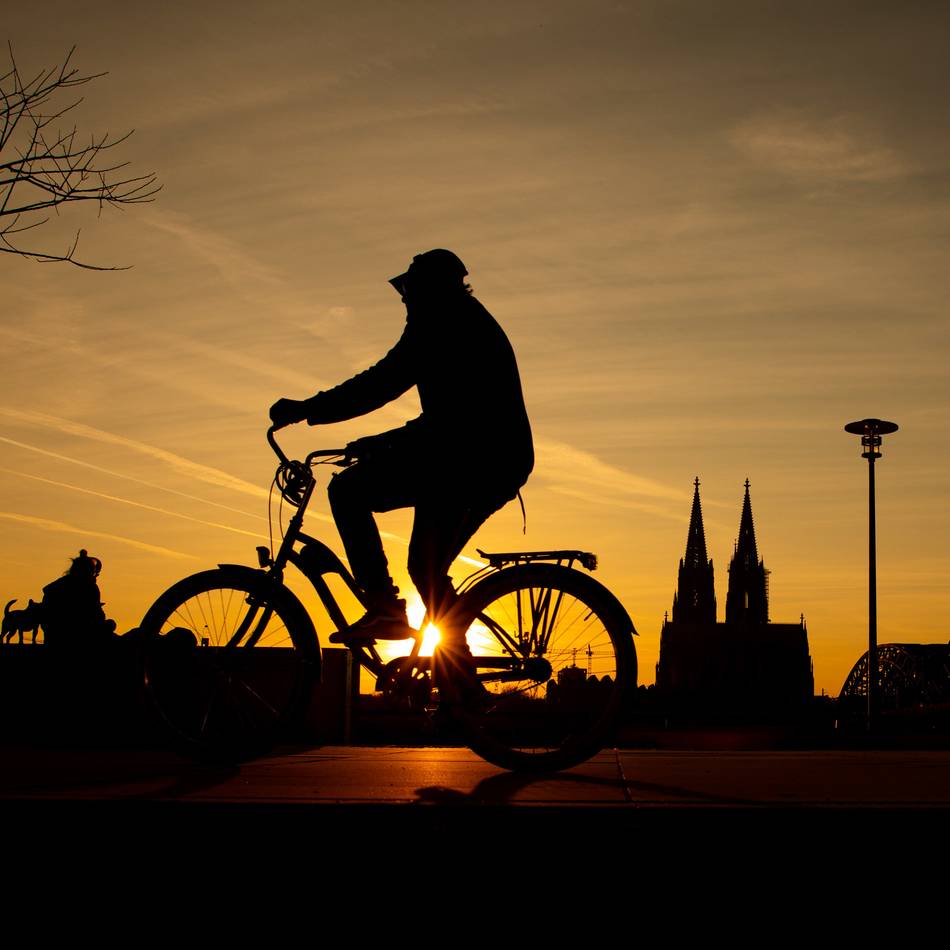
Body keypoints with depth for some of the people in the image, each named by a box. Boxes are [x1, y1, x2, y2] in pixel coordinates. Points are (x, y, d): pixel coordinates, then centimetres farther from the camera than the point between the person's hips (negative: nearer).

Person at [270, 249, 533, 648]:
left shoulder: (443, 321, -1)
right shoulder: (474, 325, 30)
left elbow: (384, 381, -13)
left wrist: (305, 409, -10)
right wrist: (380, 443, 32)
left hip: (464, 457, -10)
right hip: (500, 466, 10)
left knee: (348, 490, -6)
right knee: (427, 567, 19)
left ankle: (384, 607, -12)